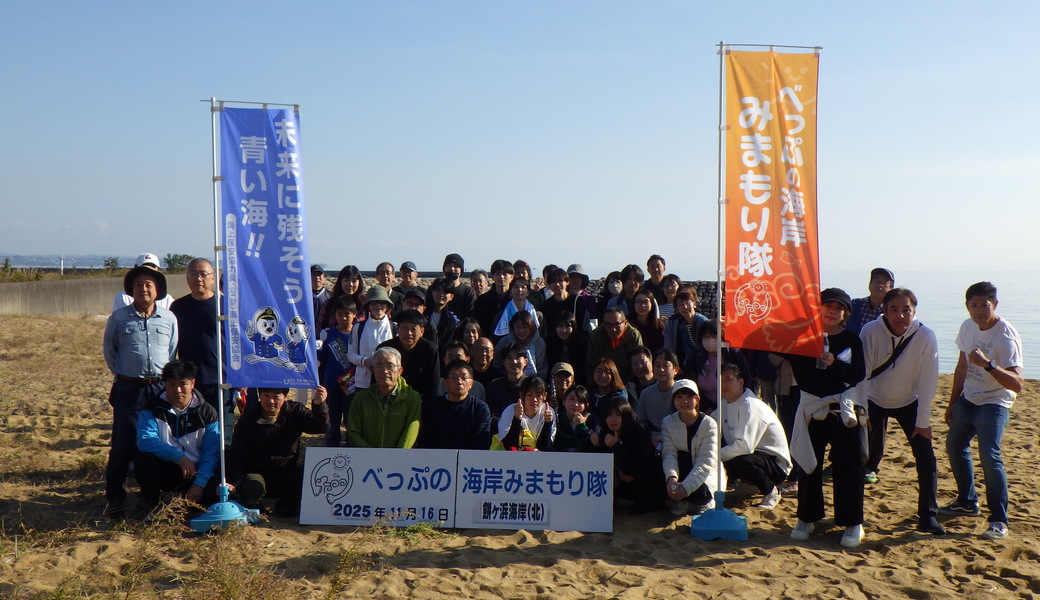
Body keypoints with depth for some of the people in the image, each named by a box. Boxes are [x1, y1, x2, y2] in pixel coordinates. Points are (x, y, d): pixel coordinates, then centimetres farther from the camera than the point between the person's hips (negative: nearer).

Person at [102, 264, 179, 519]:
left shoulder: (169, 318, 5)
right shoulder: (118, 318, 3)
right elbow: (108, 349, 14)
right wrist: (121, 375, 10)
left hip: (161, 388, 1)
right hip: (128, 389, -1)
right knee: (123, 445, -2)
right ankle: (115, 499, 7)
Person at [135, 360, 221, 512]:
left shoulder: (207, 412, -2)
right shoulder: (153, 407, -4)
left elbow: (211, 452, -9)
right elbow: (145, 441, -19)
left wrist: (200, 483, -22)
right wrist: (179, 456, -29)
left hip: (194, 472, 0)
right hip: (163, 469, 0)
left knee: (215, 491, -29)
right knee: (144, 460, -33)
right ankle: (150, 502, -1)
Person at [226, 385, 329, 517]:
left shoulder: (295, 411, -1)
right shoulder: (248, 419, -4)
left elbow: (321, 427, -16)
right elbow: (236, 456, -5)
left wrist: (319, 405, -35)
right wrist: (232, 483, -21)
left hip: (287, 474, 2)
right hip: (257, 473, -1)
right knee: (252, 487, -34)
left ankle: (286, 507, 3)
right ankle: (251, 507, 6)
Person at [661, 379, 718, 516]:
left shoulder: (709, 424, -15)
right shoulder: (668, 422, -4)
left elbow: (706, 462, -22)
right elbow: (669, 453, -16)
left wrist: (686, 487, -36)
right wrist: (671, 477, -38)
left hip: (706, 474, -2)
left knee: (700, 492, -34)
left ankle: (705, 503, 5)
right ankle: (683, 501, 1)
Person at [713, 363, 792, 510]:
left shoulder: (750, 406, -23)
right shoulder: (726, 403, 5)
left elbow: (745, 446, -33)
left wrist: (717, 455, -25)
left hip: (776, 464, -9)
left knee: (741, 461, -37)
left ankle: (772, 492, -9)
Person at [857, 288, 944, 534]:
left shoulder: (926, 336, -21)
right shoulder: (870, 331, -24)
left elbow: (928, 381, -15)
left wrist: (923, 421, -13)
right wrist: (861, 413, -16)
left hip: (909, 403, 1)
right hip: (874, 401, -1)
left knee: (925, 457, -6)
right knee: (864, 454, -4)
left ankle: (927, 516, 5)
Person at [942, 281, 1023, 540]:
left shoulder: (1006, 336, -24)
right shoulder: (968, 327, -1)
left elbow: (1017, 384, -32)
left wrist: (988, 364, -46)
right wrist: (953, 403, 18)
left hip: (994, 403, -8)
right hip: (968, 399, 8)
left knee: (989, 456, -19)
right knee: (954, 446, 17)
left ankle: (999, 520, -7)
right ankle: (967, 501, 37)